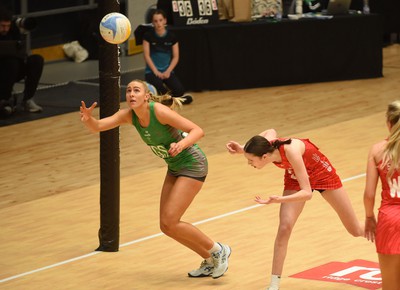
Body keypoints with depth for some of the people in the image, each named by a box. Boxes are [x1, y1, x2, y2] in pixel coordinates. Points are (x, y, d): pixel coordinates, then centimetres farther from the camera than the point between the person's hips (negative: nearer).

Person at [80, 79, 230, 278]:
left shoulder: (159, 111, -25)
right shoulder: (129, 115, -7)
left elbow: (197, 130, -27)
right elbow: (97, 126, -17)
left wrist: (182, 143, -47)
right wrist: (88, 118, -39)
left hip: (192, 165, -8)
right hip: (175, 168, 8)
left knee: (170, 223, -13)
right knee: (166, 225, 5)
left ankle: (218, 251, 5)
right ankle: (210, 262, 22)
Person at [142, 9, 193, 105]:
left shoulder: (171, 36, 0)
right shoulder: (148, 35, -5)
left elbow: (176, 57, 2)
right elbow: (146, 55, -6)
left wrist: (168, 71, -12)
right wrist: (156, 71, -15)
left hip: (167, 70, 2)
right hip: (152, 71, -2)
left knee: (180, 90, -23)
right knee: (159, 89, -33)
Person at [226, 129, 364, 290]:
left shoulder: (291, 151, -44)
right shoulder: (266, 146, -27)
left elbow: (307, 193, -42)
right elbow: (271, 132, -1)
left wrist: (278, 200, -58)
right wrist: (243, 149, -14)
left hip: (322, 173, -4)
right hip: (295, 178, 4)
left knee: (356, 230, 10)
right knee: (284, 227, -16)